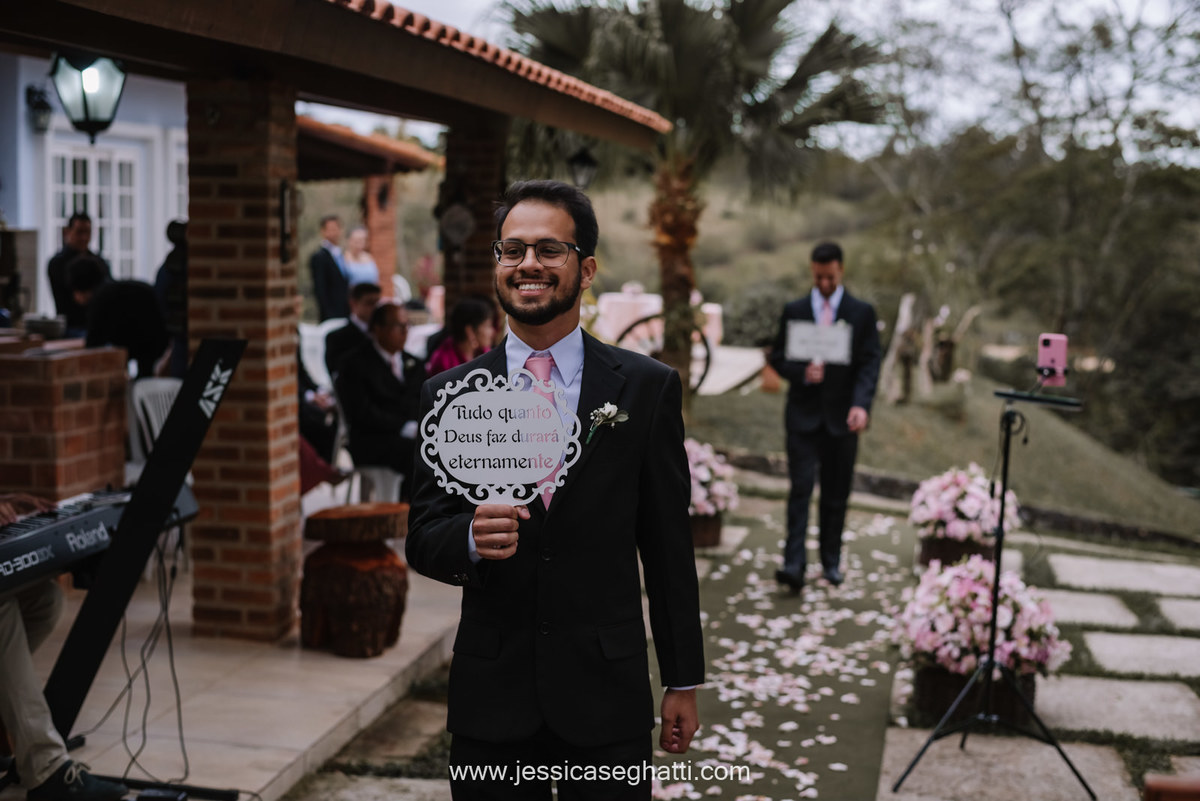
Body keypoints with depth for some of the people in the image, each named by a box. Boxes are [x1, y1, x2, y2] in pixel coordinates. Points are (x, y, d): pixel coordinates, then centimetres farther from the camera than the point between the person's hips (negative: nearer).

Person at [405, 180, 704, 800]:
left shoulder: (647, 388, -1)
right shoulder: (450, 395, 1)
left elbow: (668, 545, 2)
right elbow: (422, 540, 2)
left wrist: (683, 681, 4)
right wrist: (472, 537, -21)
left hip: (607, 695, -1)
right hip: (489, 697, 1)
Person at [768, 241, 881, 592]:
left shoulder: (862, 313, 3)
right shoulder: (794, 311, 6)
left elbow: (869, 363, -3)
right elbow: (777, 356, 8)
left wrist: (861, 405, -19)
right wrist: (801, 372, -14)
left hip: (841, 417, 0)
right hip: (803, 415, 0)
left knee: (836, 494, 7)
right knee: (800, 488, -8)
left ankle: (831, 562, 19)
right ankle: (794, 565, -12)